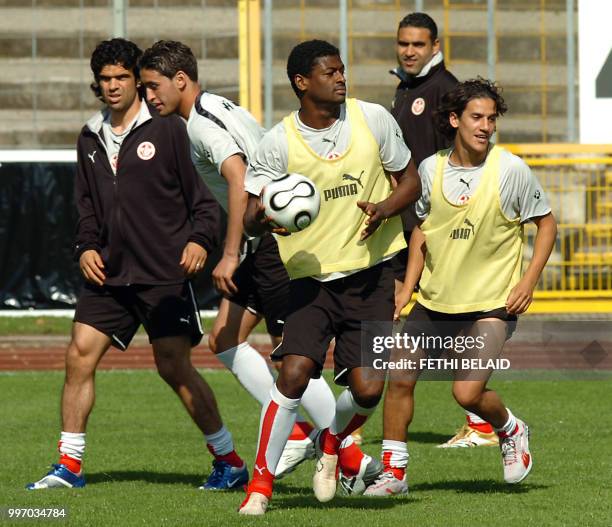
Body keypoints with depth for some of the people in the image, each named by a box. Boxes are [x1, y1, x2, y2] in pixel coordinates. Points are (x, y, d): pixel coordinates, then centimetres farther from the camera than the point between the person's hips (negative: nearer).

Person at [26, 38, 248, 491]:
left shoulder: (167, 130, -4)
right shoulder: (91, 139, 13)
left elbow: (203, 194, -3)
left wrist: (200, 239, -18)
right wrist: (86, 247, 6)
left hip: (165, 272, -6)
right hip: (110, 273, 6)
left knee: (174, 366, -7)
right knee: (80, 355, -3)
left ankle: (229, 460, 5)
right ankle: (70, 464, 5)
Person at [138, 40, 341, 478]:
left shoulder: (203, 122, -15)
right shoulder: (219, 110, 16)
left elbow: (239, 180, -27)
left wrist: (230, 255, -27)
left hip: (277, 243, -11)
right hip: (267, 242, 11)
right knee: (225, 340, 10)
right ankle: (298, 432, 11)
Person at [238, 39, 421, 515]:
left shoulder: (373, 119, -1)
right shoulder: (277, 144, -5)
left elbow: (410, 180, 9)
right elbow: (252, 219, -1)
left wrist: (385, 208, -13)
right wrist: (265, 218, -25)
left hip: (371, 274, 1)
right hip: (311, 277, -1)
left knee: (367, 389, -8)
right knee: (295, 373, -18)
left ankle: (331, 442, 27)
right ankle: (261, 482, -4)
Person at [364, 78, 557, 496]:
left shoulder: (510, 170, -12)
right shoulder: (431, 169, -1)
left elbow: (546, 224, -1)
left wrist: (529, 282, -9)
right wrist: (408, 287, 8)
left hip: (490, 304, -4)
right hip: (434, 301, 4)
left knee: (468, 392, -16)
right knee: (400, 379, 0)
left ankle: (511, 431, 16)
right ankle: (394, 472, 16)